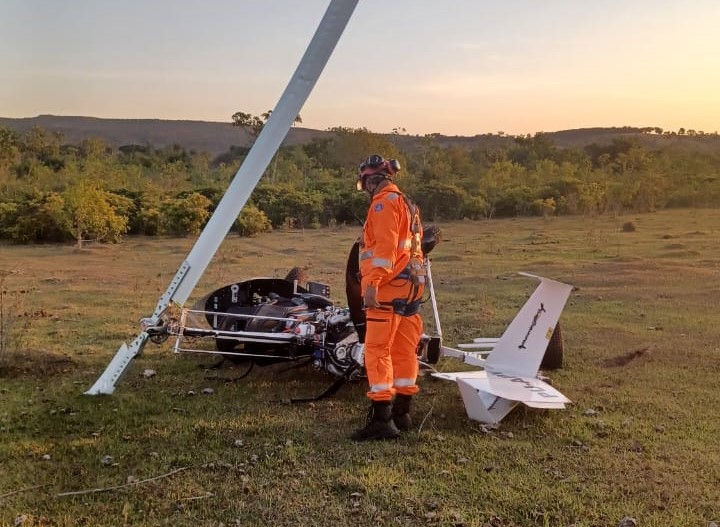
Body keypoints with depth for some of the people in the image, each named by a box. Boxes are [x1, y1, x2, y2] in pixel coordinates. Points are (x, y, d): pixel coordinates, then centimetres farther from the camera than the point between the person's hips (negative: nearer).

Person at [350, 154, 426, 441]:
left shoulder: (384, 202, -7)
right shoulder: (407, 204, 22)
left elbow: (385, 245, -20)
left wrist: (372, 283, -25)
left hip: (388, 287, -10)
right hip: (410, 286, 10)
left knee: (378, 350, -10)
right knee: (404, 349, 12)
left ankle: (381, 418, -12)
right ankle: (401, 412, 20)